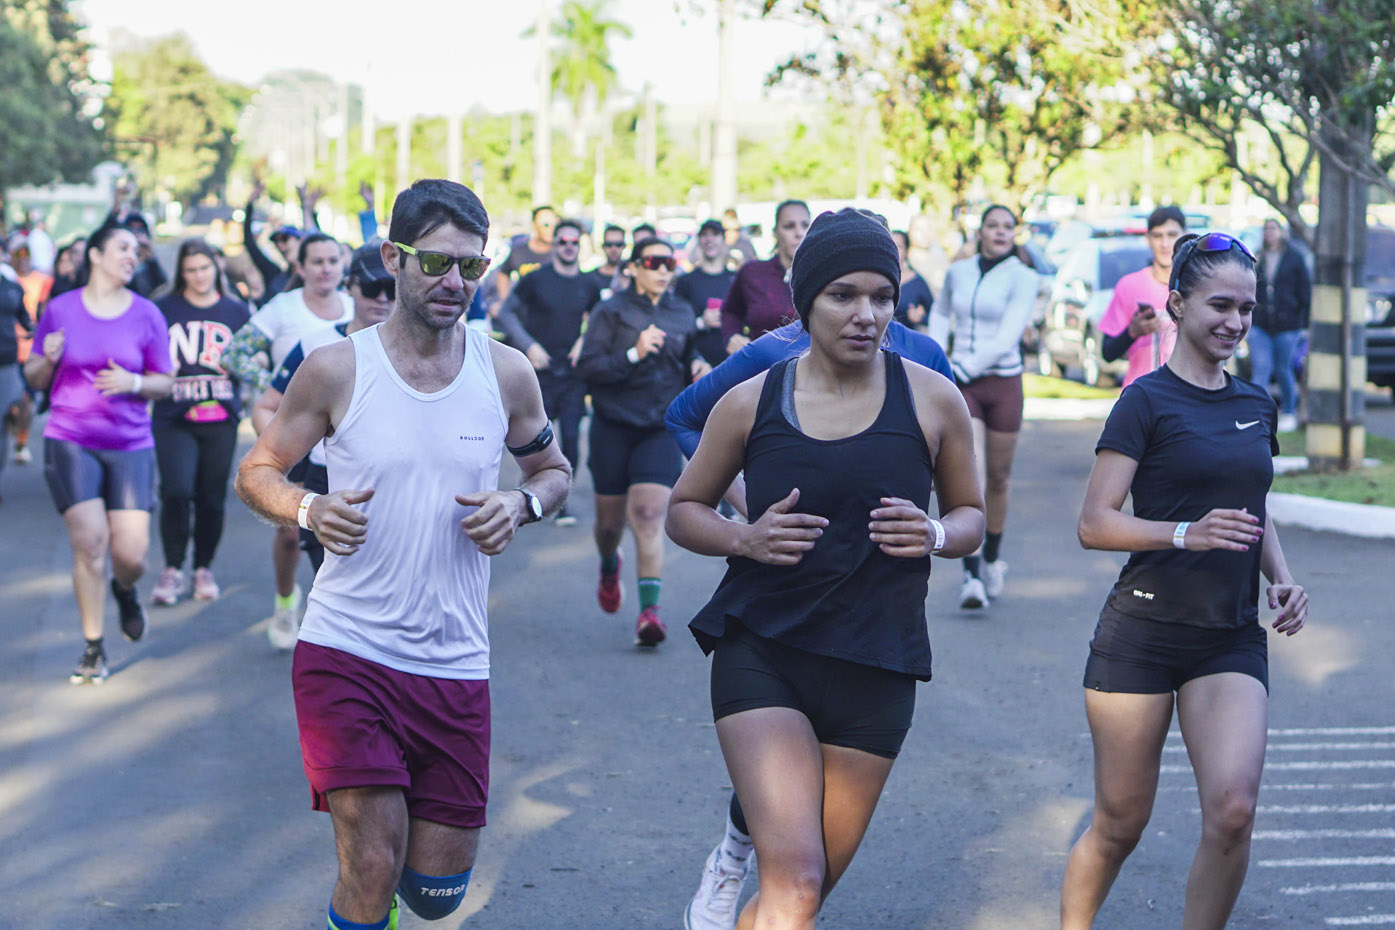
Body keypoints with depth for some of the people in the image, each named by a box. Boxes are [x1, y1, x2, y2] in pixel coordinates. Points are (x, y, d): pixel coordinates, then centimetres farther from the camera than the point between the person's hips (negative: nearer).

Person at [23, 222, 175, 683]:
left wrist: (134, 382, -12)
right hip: (70, 441, -1)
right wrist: (47, 359, -11)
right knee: (89, 542, -10)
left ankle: (125, 591, 32)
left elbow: (165, 383, 8)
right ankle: (93, 648, 6)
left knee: (131, 553, -7)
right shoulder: (61, 309, 3)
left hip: (130, 443, 1)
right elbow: (35, 378, 11)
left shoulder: (146, 314, 4)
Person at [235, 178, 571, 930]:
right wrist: (308, 510, -19)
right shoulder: (335, 371, -5)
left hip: (456, 666, 3)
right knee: (372, 867, -11)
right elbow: (256, 472, 3)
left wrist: (521, 503, -8)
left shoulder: (506, 374, 1)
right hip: (347, 653, -2)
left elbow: (553, 469, 16)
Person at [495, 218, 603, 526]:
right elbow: (506, 313, 1)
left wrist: (585, 342, 2)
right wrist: (528, 345, -10)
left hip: (573, 373, 2)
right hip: (540, 371, -2)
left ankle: (561, 500, 5)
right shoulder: (536, 279, -2)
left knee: (571, 439, -4)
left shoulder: (589, 286, 6)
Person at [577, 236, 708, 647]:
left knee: (649, 515, -15)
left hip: (661, 430, 1)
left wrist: (696, 365, 4)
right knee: (610, 520, 8)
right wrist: (633, 354, -23)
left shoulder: (682, 313, 10)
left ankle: (649, 610, -21)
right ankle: (609, 568, 45)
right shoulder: (610, 312, -2)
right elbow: (587, 367, -11)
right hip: (614, 427, -1)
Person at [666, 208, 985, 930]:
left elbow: (971, 513, 13)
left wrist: (937, 535, -10)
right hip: (760, 651, -2)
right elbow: (683, 510, 11)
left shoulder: (932, 401, 0)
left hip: (875, 668, 2)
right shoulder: (751, 403, -1)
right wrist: (746, 539, -11)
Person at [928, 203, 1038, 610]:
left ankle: (991, 560, 33)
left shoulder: (1021, 277, -4)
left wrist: (962, 369, -16)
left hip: (1003, 384, -1)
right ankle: (971, 576, -20)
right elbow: (940, 312, 26)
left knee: (998, 479, 9)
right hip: (961, 385, 1)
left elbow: (1006, 339, -13)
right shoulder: (957, 272, 7)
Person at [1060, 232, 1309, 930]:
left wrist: (1281, 578, 8)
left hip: (1233, 640, 4)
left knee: (1233, 810, -15)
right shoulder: (1148, 401, -6)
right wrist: (1187, 534, -24)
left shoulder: (1255, 405, 12)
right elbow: (1095, 523, -10)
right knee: (1120, 823, 3)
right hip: (1142, 632, -4)